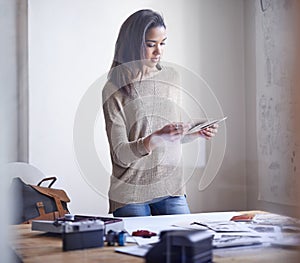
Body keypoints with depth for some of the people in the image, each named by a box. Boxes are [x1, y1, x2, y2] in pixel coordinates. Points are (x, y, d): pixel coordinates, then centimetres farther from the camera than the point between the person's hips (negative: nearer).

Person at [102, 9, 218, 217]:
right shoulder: (114, 90, -9)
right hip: (131, 194, -4)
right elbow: (121, 155, -13)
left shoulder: (172, 77, 8)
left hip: (172, 189, 4)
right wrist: (157, 138, -27)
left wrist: (197, 133, -2)